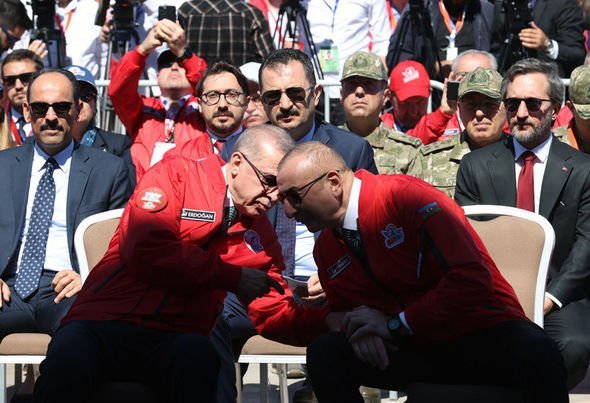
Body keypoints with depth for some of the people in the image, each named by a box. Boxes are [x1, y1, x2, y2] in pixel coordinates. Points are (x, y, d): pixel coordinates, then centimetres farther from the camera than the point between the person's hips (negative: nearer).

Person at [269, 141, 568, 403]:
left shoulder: (405, 197, -16)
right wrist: (352, 324, -8)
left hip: (483, 334, -6)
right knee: (325, 352, -18)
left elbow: (474, 278, -23)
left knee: (536, 352, -38)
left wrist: (396, 324, -17)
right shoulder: (326, 248, 7)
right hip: (413, 351, 6)